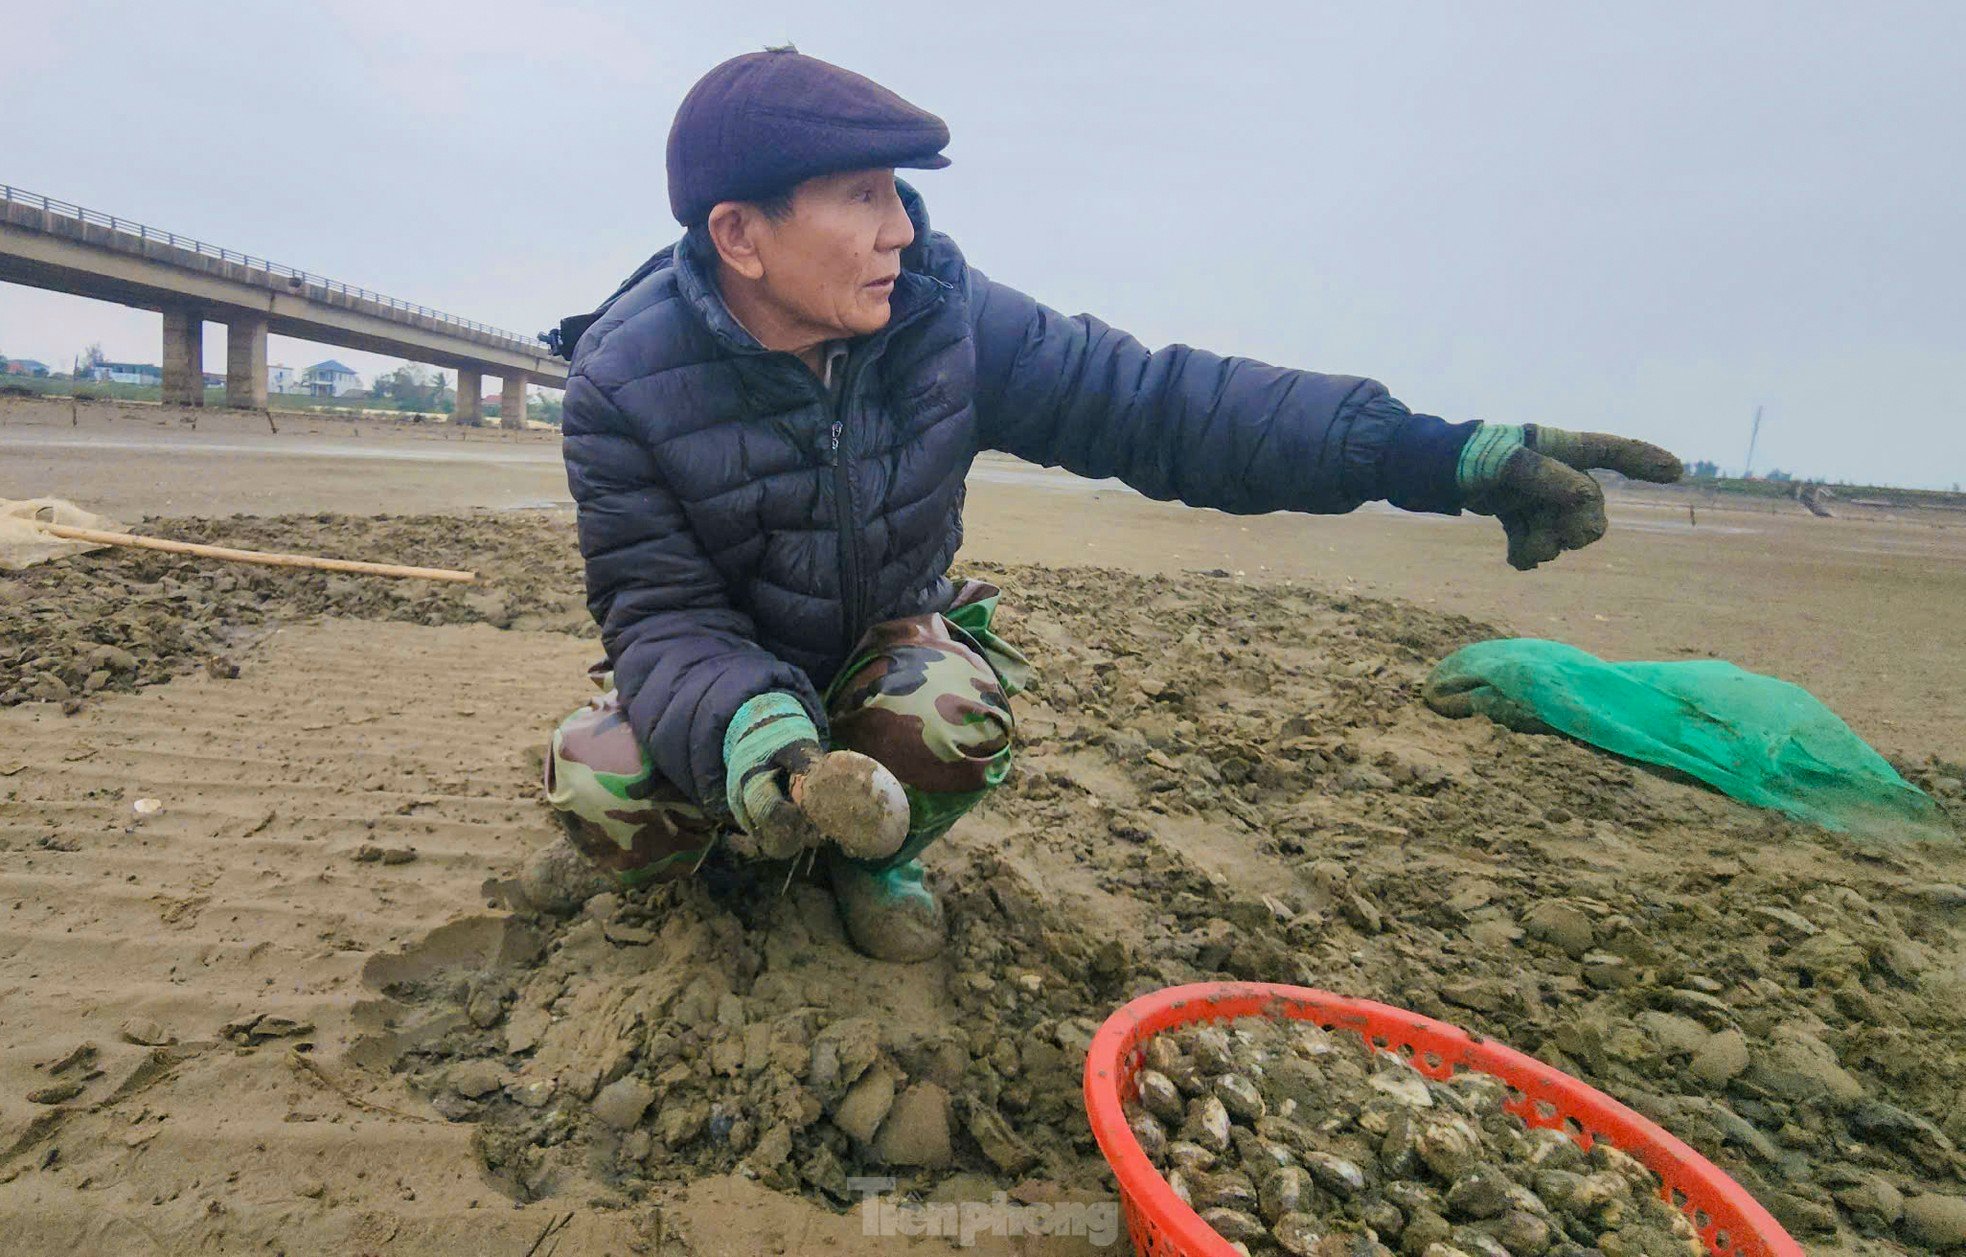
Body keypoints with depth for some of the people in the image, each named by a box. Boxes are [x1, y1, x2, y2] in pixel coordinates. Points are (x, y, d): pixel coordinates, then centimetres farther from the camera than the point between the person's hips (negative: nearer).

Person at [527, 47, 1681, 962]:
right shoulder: (628, 381, -22)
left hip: (892, 644, 1)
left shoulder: (938, 311, -19)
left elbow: (1150, 400, -21)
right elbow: (665, 613, -22)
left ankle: (873, 851, 3)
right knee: (605, 782, -28)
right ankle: (655, 843, 12)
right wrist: (749, 731, -47)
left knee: (955, 716, -33)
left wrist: (1439, 454, -27)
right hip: (728, 681, 0)